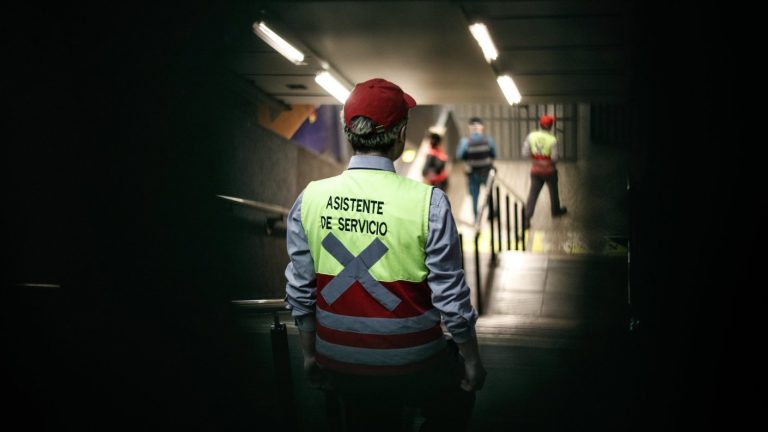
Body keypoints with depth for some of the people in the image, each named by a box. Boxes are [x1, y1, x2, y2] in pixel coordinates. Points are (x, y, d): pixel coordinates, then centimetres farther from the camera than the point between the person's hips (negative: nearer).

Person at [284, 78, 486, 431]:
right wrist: (470, 359, 1)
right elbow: (451, 296, -15)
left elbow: (300, 290, 0)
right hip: (411, 366, -3)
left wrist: (310, 353, 15)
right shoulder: (427, 202, -20)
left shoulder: (309, 199, -8)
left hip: (340, 363, 4)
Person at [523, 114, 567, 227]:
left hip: (535, 170, 2)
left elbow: (525, 154, -9)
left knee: (533, 194, 4)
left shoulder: (531, 136, -10)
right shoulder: (552, 140, -18)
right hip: (549, 170, -2)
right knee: (553, 191, 22)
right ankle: (556, 210, 43)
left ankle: (526, 218, -6)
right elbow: (554, 158, -17)